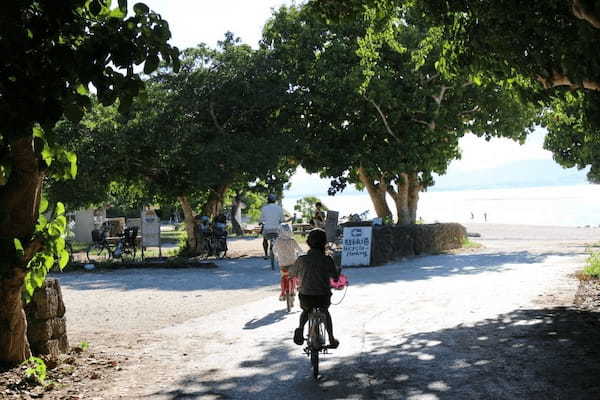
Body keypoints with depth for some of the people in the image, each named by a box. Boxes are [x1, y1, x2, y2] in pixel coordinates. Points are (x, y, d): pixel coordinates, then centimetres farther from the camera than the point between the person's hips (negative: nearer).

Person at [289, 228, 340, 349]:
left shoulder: (302, 259, -7)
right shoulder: (327, 260, -10)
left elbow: (291, 273, 11)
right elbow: (336, 277, 1)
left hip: (306, 297, 0)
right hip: (323, 297, 0)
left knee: (306, 311, 35)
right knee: (325, 311, 34)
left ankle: (300, 329, 6)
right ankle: (331, 340, 35)